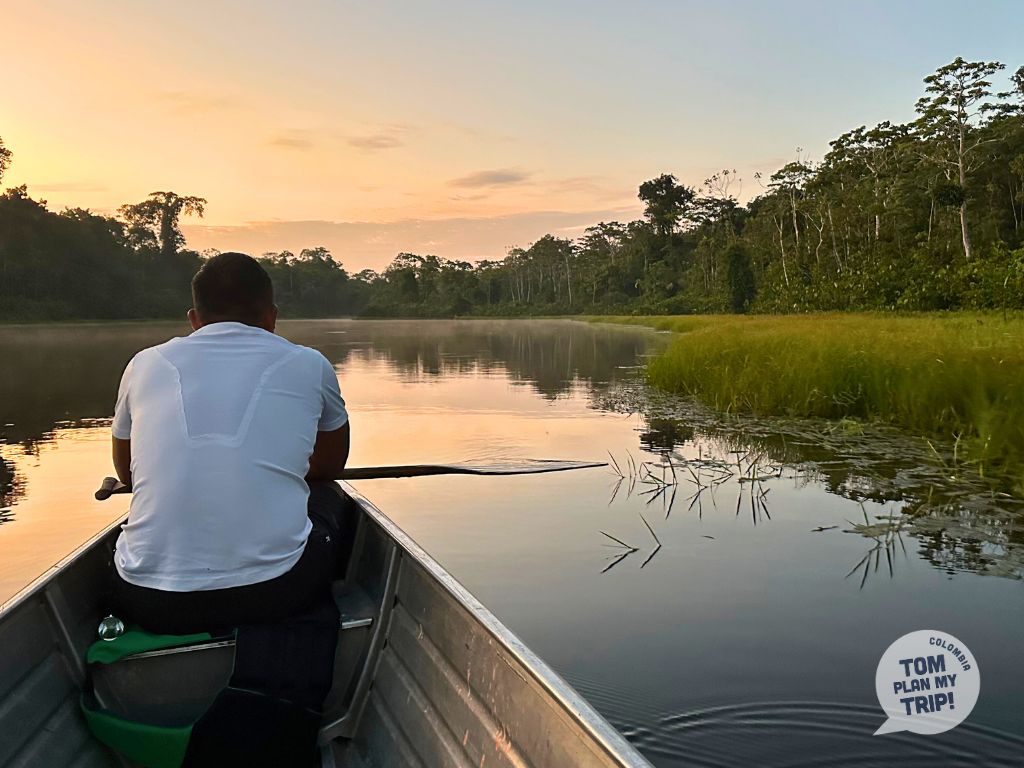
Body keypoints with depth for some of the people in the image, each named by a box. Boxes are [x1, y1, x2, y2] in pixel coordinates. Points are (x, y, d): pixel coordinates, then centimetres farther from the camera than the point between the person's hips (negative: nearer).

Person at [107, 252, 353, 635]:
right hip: (273, 595, -2)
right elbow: (331, 466, 23)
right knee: (331, 503, 29)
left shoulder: (145, 363, 9)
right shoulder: (309, 365, 5)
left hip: (149, 603, 3)